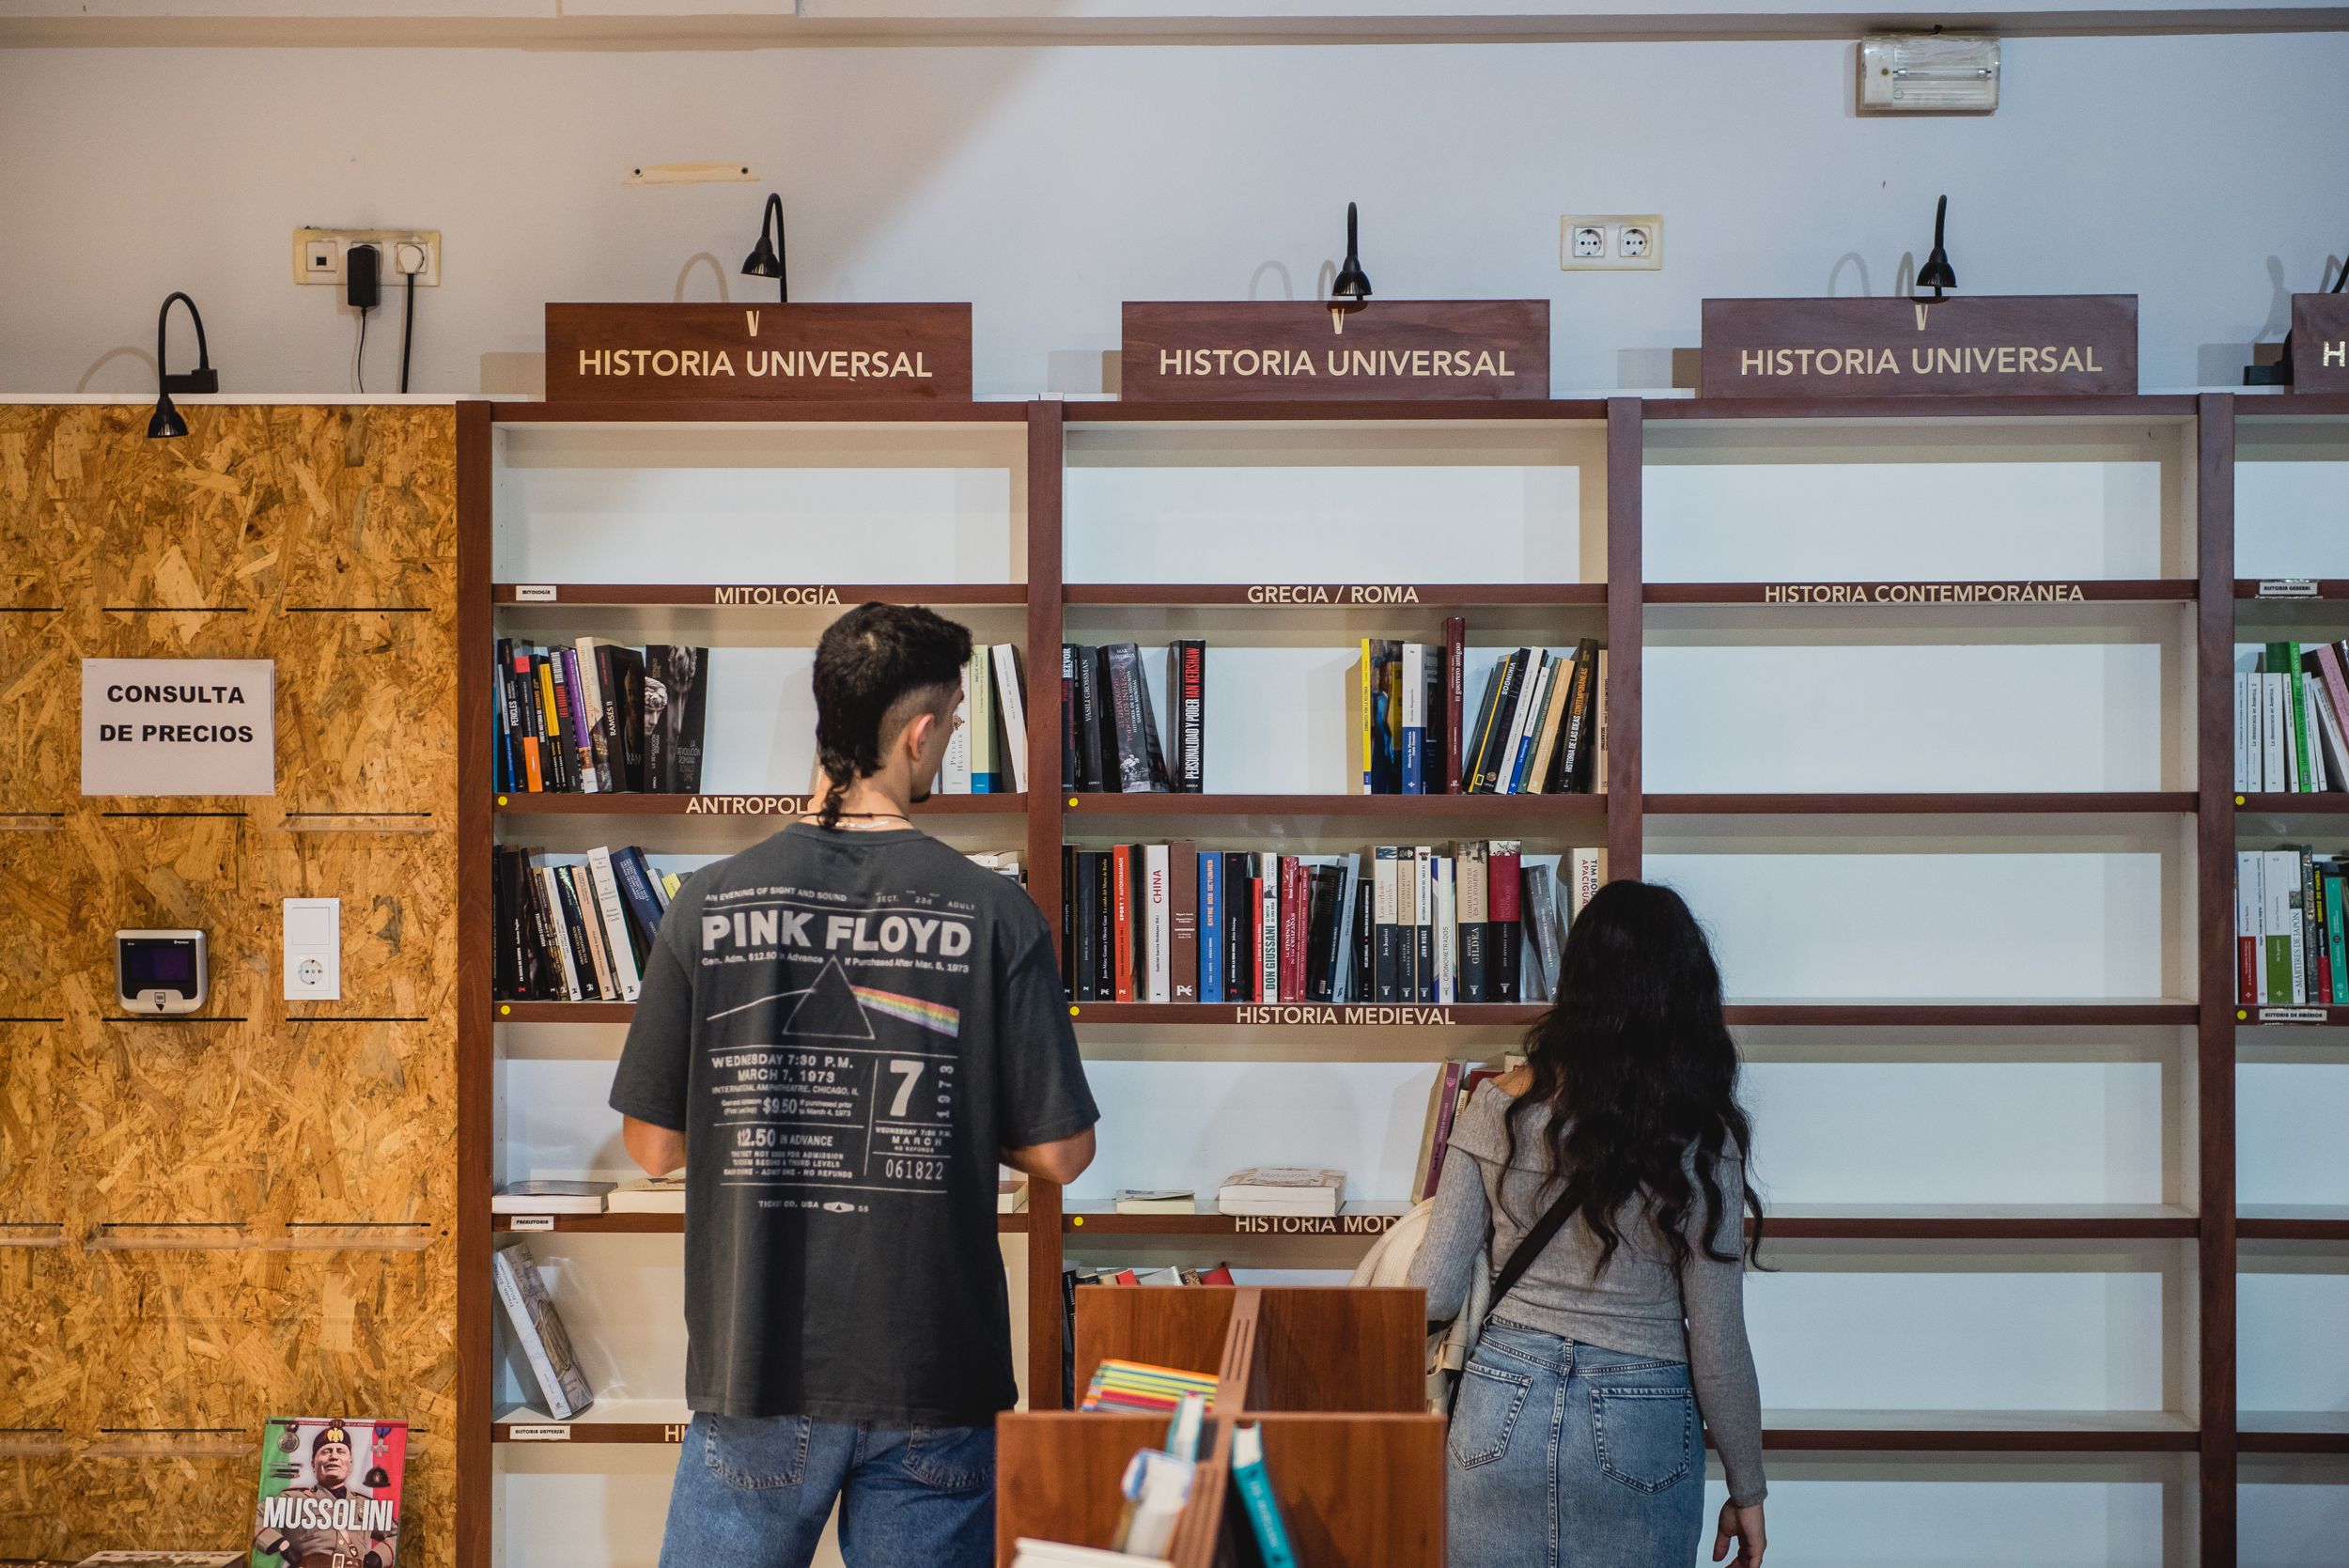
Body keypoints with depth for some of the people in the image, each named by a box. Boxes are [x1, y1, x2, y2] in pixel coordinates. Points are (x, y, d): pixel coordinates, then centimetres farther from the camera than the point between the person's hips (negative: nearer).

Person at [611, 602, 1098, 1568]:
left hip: (758, 1370, 1)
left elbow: (653, 1146, -1)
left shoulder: (708, 906, -7)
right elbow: (1060, 1153, -6)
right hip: (934, 1374, 0)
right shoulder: (995, 915, -8)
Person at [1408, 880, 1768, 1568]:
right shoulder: (1701, 1139, -12)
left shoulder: (1500, 1107, -7)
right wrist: (1747, 1489, 5)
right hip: (1638, 1433, -1)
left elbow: (1432, 1294, -4)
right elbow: (1717, 1347, -8)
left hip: (1501, 1408, 2)